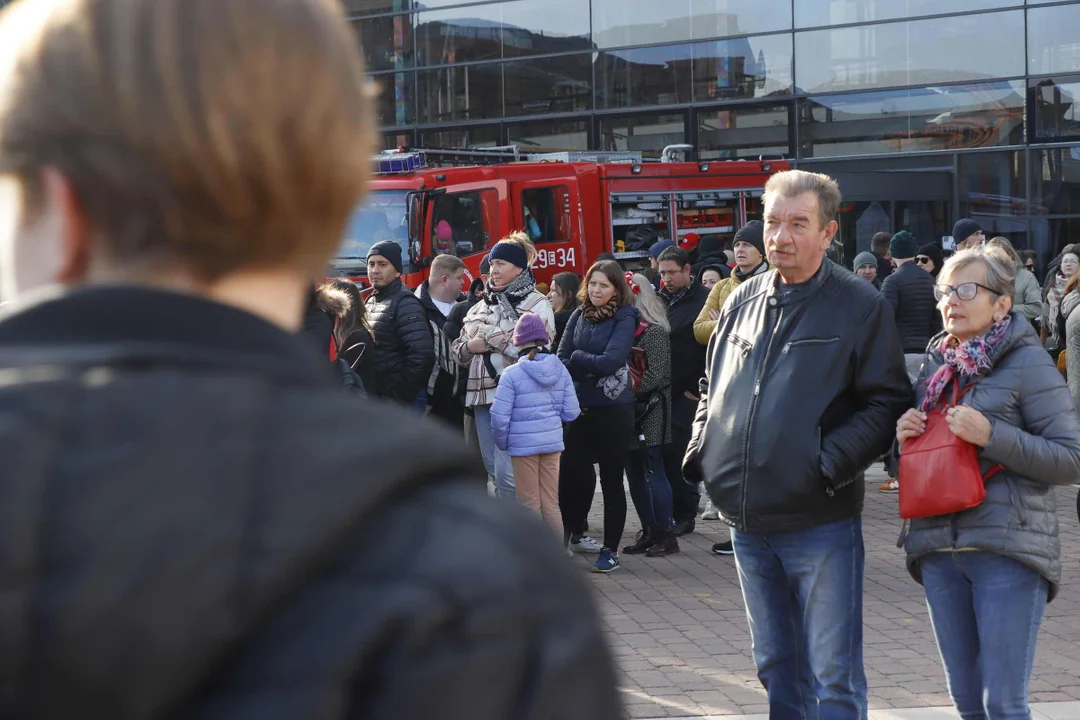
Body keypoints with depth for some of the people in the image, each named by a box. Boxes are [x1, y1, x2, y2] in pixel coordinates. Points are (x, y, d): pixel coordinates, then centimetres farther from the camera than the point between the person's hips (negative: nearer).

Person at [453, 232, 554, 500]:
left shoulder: (536, 304, -1)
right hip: (482, 394, 7)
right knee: (494, 471, 9)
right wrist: (471, 346, -5)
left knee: (506, 473, -13)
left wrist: (490, 340, -11)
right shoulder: (482, 305, 19)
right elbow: (459, 349, 19)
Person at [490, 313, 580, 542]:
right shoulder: (560, 370, 0)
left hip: (523, 445, -4)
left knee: (530, 504, 6)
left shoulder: (512, 374, -12)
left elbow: (500, 417, -14)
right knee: (551, 502, 12)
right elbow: (571, 412, 0)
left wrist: (501, 442, 3)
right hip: (553, 442, 4)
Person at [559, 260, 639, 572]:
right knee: (572, 471, 7)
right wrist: (592, 368, -12)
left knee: (611, 479, 2)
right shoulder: (579, 316, 7)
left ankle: (611, 549, 9)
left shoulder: (624, 318, -6)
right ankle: (571, 533, 25)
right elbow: (562, 358, 3)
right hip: (580, 406, 4)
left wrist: (577, 358, -5)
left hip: (613, 409, -4)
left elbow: (611, 361, -17)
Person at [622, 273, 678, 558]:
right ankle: (648, 531, 17)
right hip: (630, 412, 8)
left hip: (650, 413, -8)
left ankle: (666, 534, 1)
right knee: (635, 475, 10)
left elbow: (655, 375, -16)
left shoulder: (655, 331, -10)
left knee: (654, 473, -4)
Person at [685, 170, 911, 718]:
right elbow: (713, 385, 23)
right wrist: (701, 447, 7)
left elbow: (888, 402, -8)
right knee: (777, 671, 16)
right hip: (747, 524, 6)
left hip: (820, 524, -6)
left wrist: (831, 462, -19)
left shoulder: (860, 306, -6)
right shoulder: (744, 299, 11)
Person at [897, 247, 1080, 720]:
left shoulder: (1026, 361, -5)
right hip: (938, 550, 6)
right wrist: (904, 439, 2)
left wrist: (992, 436, -20)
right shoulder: (936, 364, 14)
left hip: (1008, 550, -6)